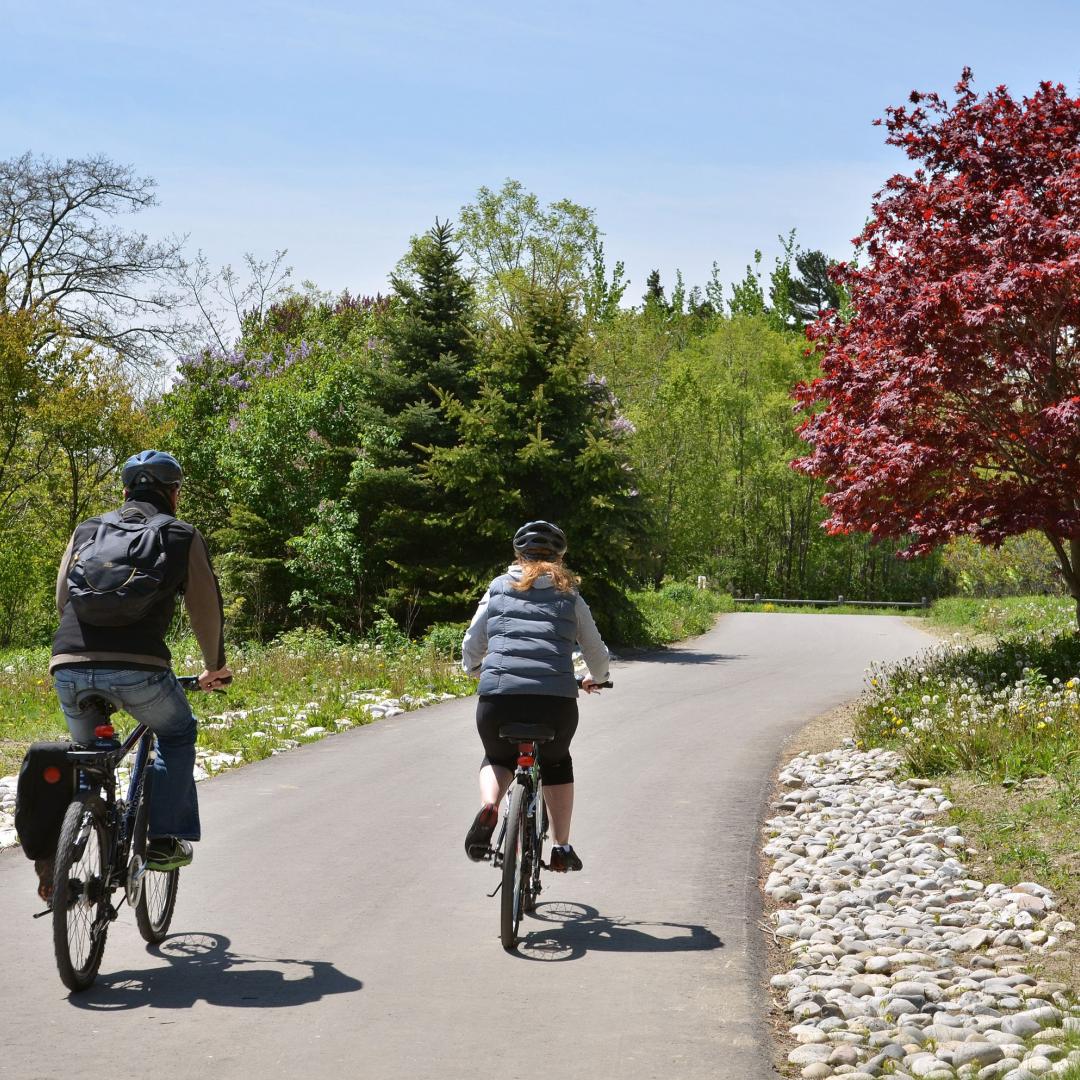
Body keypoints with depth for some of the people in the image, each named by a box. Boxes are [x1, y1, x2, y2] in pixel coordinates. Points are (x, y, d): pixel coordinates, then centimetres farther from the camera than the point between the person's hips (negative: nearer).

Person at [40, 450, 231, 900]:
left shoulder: (86, 530, 24)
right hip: (138, 666, -3)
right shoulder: (182, 536, 15)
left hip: (69, 666, 3)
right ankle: (165, 840, 16)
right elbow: (207, 610, 19)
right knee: (177, 735, 26)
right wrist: (215, 667, 35)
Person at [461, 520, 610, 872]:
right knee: (556, 762, 31)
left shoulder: (498, 589, 19)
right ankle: (562, 849, 26)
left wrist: (477, 671, 44)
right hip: (556, 700, 0)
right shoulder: (569, 596, 18)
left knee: (497, 758, 30)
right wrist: (594, 680, 46)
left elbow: (470, 650, 21)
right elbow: (597, 654, 23)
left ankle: (488, 807, -1)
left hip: (498, 699, 0)